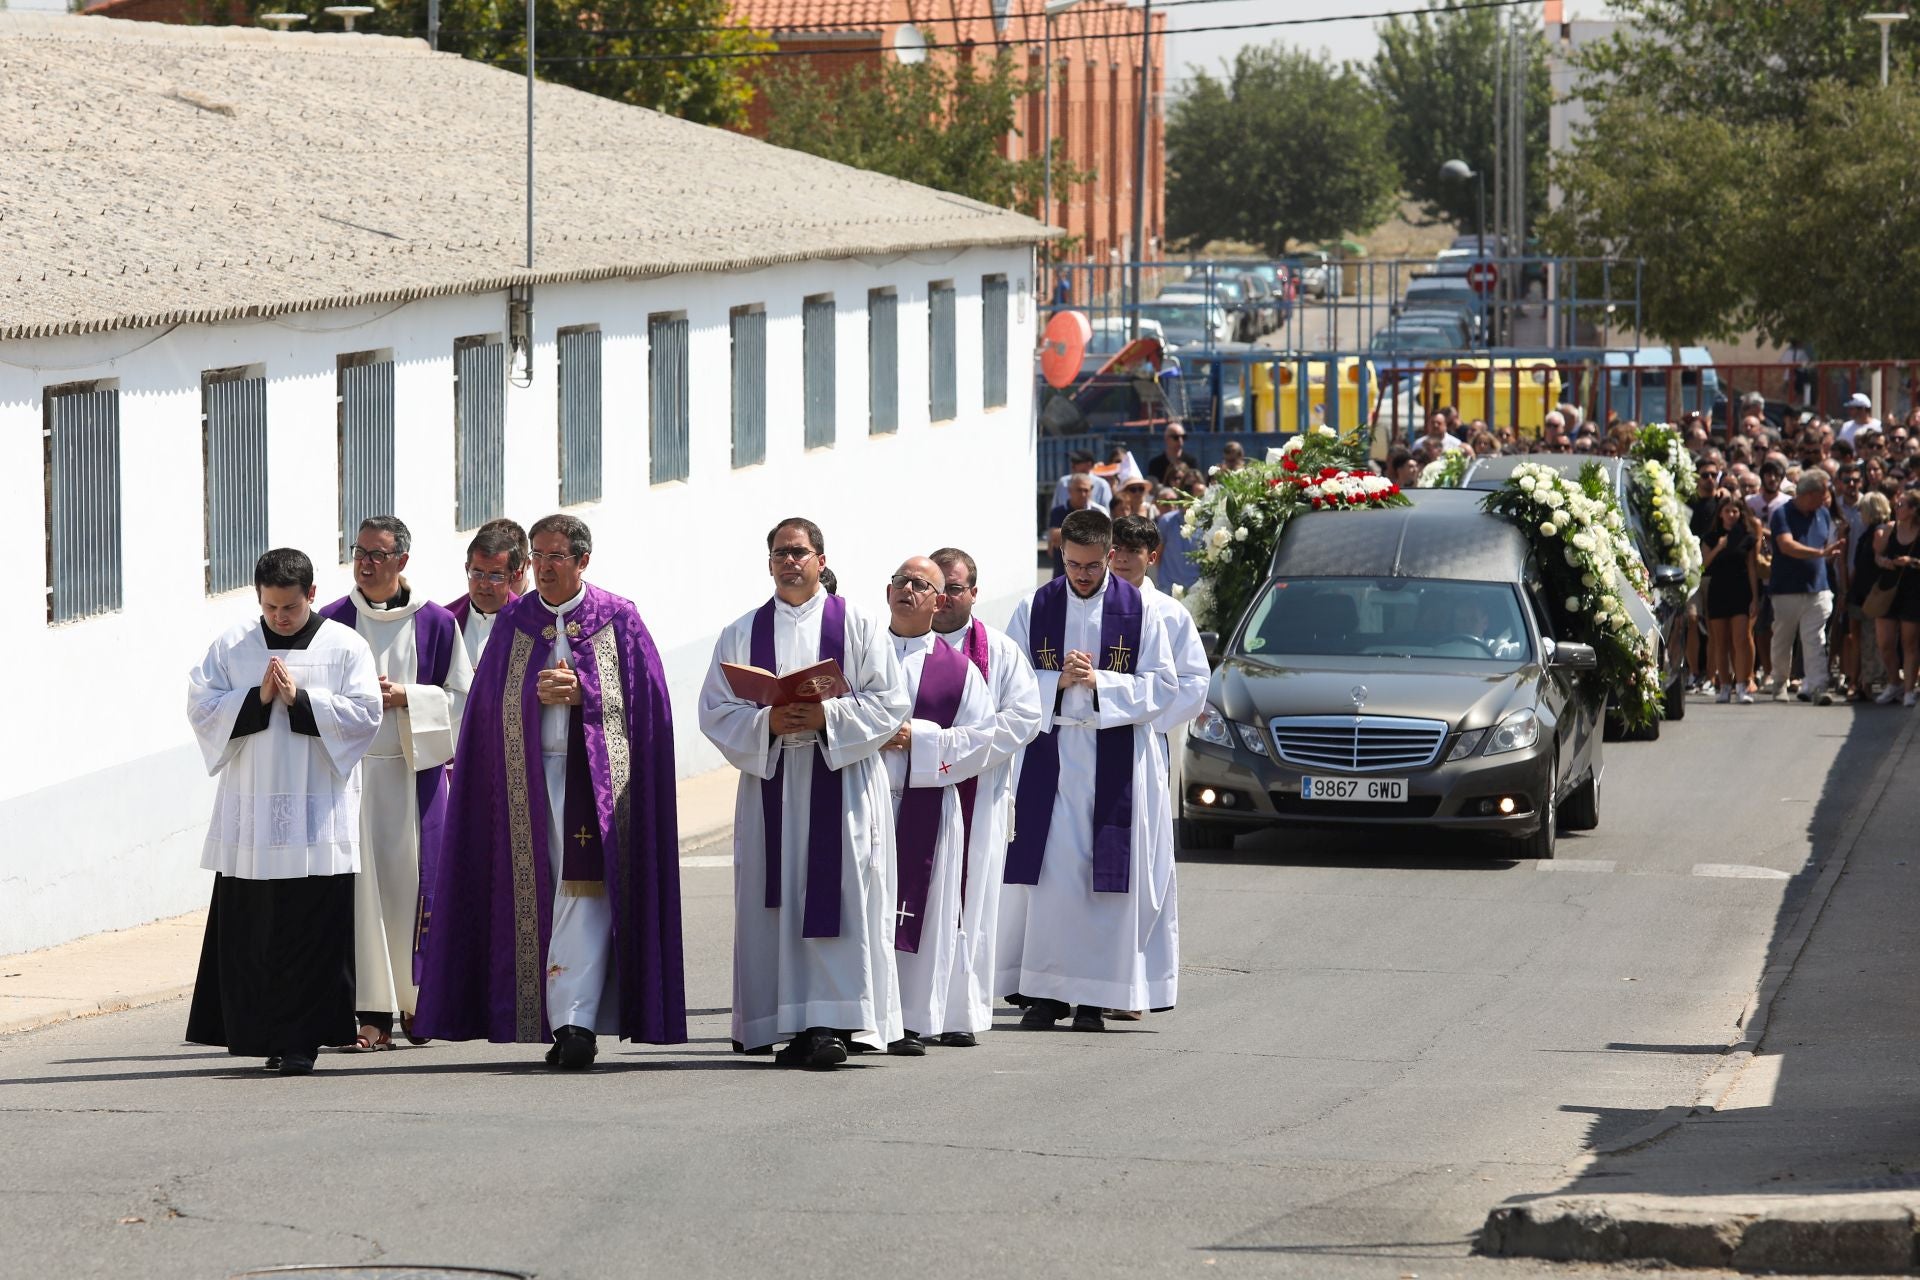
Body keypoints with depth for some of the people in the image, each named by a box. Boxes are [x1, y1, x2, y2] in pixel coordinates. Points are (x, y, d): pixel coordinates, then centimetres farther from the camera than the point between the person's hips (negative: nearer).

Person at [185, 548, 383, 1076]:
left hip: (319, 812, -2)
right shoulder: (232, 646, 10)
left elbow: (364, 715, -4)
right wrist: (257, 699, -12)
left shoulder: (345, 647, 5)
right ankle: (262, 1035, 9)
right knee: (250, 929, 1)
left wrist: (300, 699, -12)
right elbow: (201, 706, 1)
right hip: (249, 814, 2)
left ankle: (300, 1039, -2)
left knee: (313, 931, -6)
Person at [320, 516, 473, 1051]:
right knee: (363, 883, -6)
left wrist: (405, 697, -10)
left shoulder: (435, 623, 3)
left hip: (414, 770, 0)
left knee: (411, 881, 1)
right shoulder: (333, 621, 5)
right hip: (351, 768, 0)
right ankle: (374, 1010, -6)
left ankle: (414, 997, 18)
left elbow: (460, 696, 3)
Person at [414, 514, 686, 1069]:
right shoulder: (513, 623, 11)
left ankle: (576, 1021, -21)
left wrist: (582, 691, -13)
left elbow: (644, 696, -1)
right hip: (527, 777, 3)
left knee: (584, 894, -13)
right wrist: (537, 694, -10)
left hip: (595, 776, -3)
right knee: (537, 898, 1)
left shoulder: (618, 620, 4)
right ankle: (565, 1027, 7)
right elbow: (488, 706, 9)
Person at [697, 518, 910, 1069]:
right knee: (778, 905, -2)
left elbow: (890, 702, -1)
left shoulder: (858, 626, 6)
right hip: (770, 785, 2)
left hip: (842, 782, -2)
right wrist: (766, 723, -12)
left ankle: (833, 1022, -11)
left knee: (840, 897, -9)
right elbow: (716, 711, 6)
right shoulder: (742, 635, 12)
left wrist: (827, 716, -15)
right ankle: (792, 1025, 0)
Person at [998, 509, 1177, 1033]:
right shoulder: (1034, 609, 6)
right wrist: (1058, 681, -15)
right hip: (1049, 759, 1)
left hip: (1115, 767, -1)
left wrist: (1100, 683, -15)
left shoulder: (1139, 611, 3)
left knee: (1107, 877, -2)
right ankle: (1045, 991, 1)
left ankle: (1093, 997, 2)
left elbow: (1161, 687, -1)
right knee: (1047, 874, -4)